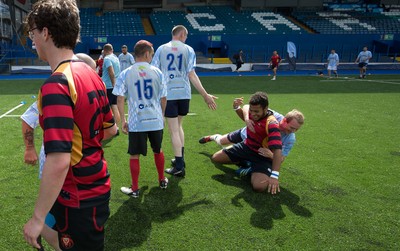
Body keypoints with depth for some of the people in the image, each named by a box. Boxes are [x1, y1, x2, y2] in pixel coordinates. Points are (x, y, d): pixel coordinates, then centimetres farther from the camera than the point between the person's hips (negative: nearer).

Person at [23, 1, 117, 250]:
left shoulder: (56, 85, -25)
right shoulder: (92, 75, 1)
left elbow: (59, 161, -31)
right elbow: (110, 129, 11)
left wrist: (38, 218, -22)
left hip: (79, 199, -8)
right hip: (97, 185, 8)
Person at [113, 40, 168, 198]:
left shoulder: (125, 74, -3)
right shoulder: (157, 72, 0)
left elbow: (120, 99, -7)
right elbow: (163, 98, 3)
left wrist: (122, 121, 1)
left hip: (136, 122, -2)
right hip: (156, 120, 2)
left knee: (134, 155, 9)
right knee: (158, 151, 21)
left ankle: (134, 189, 18)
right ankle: (162, 181, 36)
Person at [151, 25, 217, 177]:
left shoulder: (161, 49, 4)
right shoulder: (188, 50, 2)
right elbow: (191, 74, -7)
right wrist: (205, 95, -6)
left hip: (168, 94, -1)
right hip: (183, 93, 2)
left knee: (173, 130, 1)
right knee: (178, 125, 22)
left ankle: (179, 167, 3)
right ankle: (180, 159, 28)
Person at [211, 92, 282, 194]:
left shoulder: (271, 124, -32)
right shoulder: (252, 112, -11)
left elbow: (277, 150, -40)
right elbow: (244, 115, 18)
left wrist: (274, 176, -49)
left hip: (263, 156, -6)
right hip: (246, 146, 6)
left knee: (259, 186, -32)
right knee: (215, 158, 5)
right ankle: (244, 161, 23)